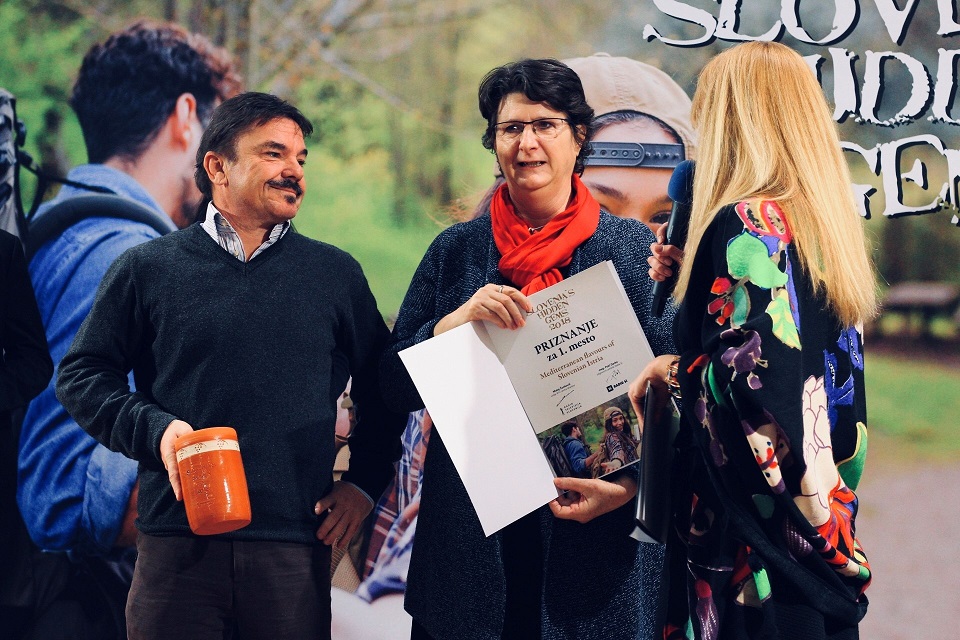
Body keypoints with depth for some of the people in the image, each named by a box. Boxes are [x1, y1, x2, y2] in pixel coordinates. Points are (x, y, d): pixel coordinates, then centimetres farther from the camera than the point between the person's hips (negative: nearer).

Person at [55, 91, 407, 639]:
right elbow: (83, 375, 8)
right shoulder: (148, 269, 7)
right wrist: (154, 429, -7)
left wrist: (365, 482, 10)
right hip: (177, 543, -1)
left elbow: (384, 389, 20)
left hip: (297, 547, 1)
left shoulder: (336, 274, 12)